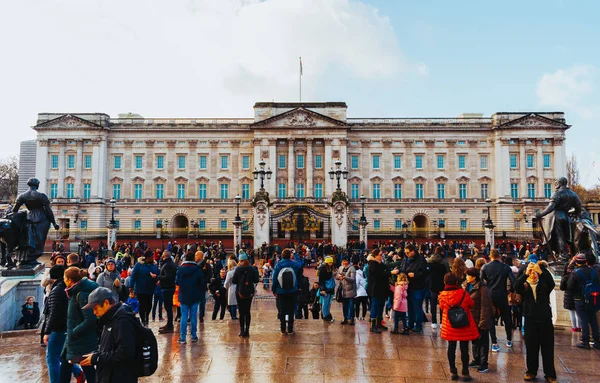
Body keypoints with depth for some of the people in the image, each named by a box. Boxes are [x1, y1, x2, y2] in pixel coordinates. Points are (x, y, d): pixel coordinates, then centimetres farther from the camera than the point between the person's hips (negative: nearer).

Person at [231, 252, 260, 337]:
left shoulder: (238, 269, -10)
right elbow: (256, 280, -1)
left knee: (241, 312, 5)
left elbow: (233, 281, -7)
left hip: (240, 293, -2)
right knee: (247, 311, 10)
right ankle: (247, 331, 11)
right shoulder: (252, 269, -5)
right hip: (249, 293, 2)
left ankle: (242, 331, 5)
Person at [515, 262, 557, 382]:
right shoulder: (524, 287, 3)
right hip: (530, 320, 0)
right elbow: (516, 287, -18)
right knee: (531, 348, 9)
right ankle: (531, 371, 21)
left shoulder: (544, 286, 4)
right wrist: (525, 274, -28)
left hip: (545, 320, 0)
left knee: (548, 348, 6)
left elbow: (551, 283, -18)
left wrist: (541, 272, -30)